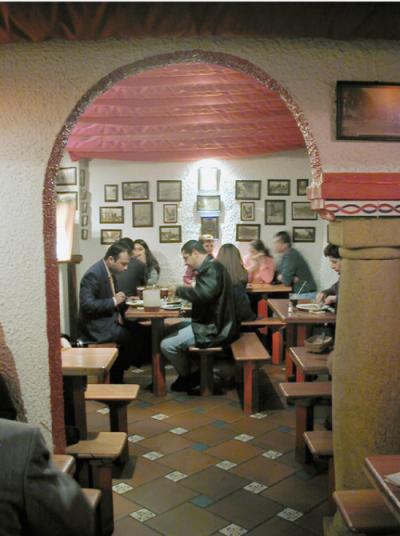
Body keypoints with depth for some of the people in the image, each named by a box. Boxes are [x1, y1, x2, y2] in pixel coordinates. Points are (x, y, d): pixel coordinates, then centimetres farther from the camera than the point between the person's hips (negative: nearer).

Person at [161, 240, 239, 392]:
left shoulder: (211, 268, -19)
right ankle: (189, 372, 22)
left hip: (213, 329, -10)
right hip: (213, 323, 11)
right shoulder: (210, 266, 12)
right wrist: (186, 291, 2)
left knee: (166, 345, -11)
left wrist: (180, 290, -20)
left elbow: (204, 294, -35)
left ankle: (189, 377, 12)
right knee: (172, 330, 18)